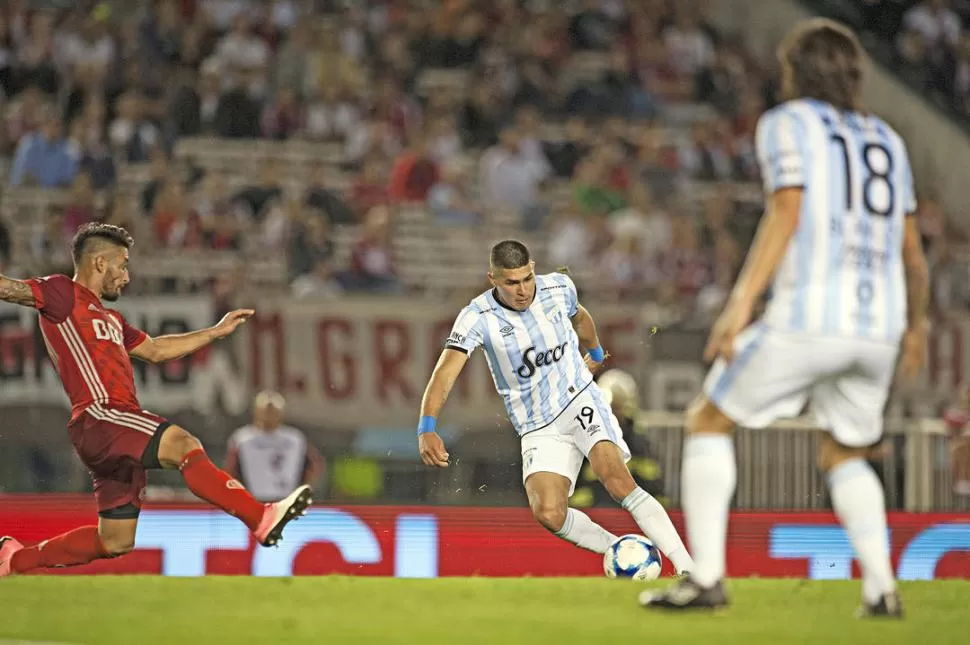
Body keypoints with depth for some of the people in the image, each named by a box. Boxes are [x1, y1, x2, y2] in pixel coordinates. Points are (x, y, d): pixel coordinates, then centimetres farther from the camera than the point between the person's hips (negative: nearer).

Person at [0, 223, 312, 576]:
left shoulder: (109, 318, 29)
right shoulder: (62, 294, 2)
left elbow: (155, 350, 38)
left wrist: (217, 331, 39)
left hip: (119, 435, 10)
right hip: (98, 417, -10)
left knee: (115, 542, 10)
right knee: (184, 445, -26)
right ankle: (262, 519, -34)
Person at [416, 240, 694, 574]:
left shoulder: (559, 287, -4)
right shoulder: (477, 318, -14)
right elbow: (445, 372, -24)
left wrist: (595, 352, 40)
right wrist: (427, 428, -38)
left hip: (580, 399, 0)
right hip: (538, 429, 0)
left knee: (616, 477, -25)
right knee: (548, 514, -23)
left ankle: (686, 568, -26)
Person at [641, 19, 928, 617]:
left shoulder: (787, 123, 3)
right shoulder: (887, 140, 20)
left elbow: (788, 213, -11)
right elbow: (911, 248, 22)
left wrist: (741, 301, -17)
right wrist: (916, 324, 35)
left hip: (807, 319, -5)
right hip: (878, 329, 5)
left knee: (708, 422, 11)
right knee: (843, 455, 24)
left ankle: (706, 575, 0)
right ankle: (881, 586, 5)